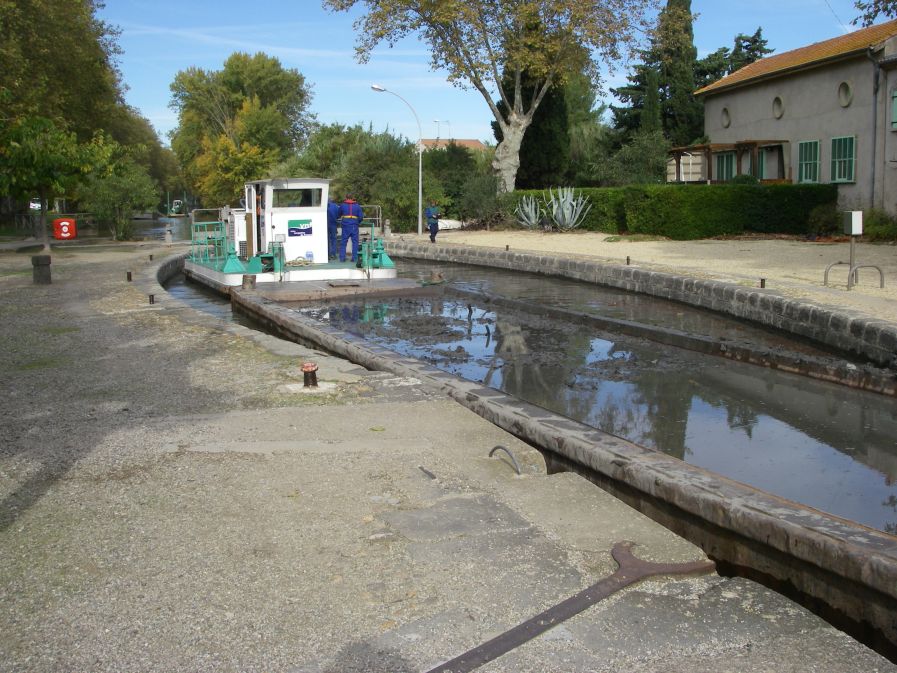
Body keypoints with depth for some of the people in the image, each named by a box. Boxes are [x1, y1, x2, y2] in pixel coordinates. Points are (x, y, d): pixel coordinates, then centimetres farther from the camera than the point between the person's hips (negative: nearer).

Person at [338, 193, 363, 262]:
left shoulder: (342, 205, 4)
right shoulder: (357, 206, 6)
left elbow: (339, 215, 14)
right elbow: (361, 217, 3)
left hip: (345, 225, 0)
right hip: (354, 226, 0)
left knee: (343, 242, 6)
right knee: (355, 242, 5)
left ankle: (342, 257, 3)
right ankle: (354, 258, 2)